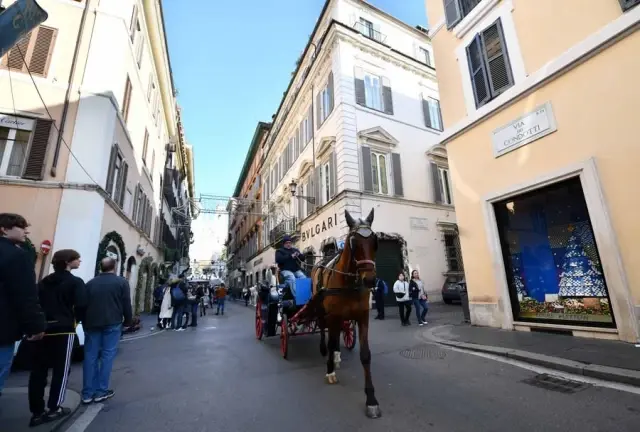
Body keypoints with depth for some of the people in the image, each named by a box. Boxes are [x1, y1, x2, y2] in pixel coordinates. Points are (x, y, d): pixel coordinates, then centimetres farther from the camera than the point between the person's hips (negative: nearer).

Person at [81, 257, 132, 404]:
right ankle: (101, 391, 5)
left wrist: (85, 323, 20)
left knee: (90, 356, 9)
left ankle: (88, 393, 11)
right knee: (107, 356, 2)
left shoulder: (90, 283, 11)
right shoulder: (121, 282, -2)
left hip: (92, 324, 4)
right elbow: (126, 304, -4)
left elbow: (83, 305, 13)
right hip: (112, 323, -4)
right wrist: (128, 320, 9)